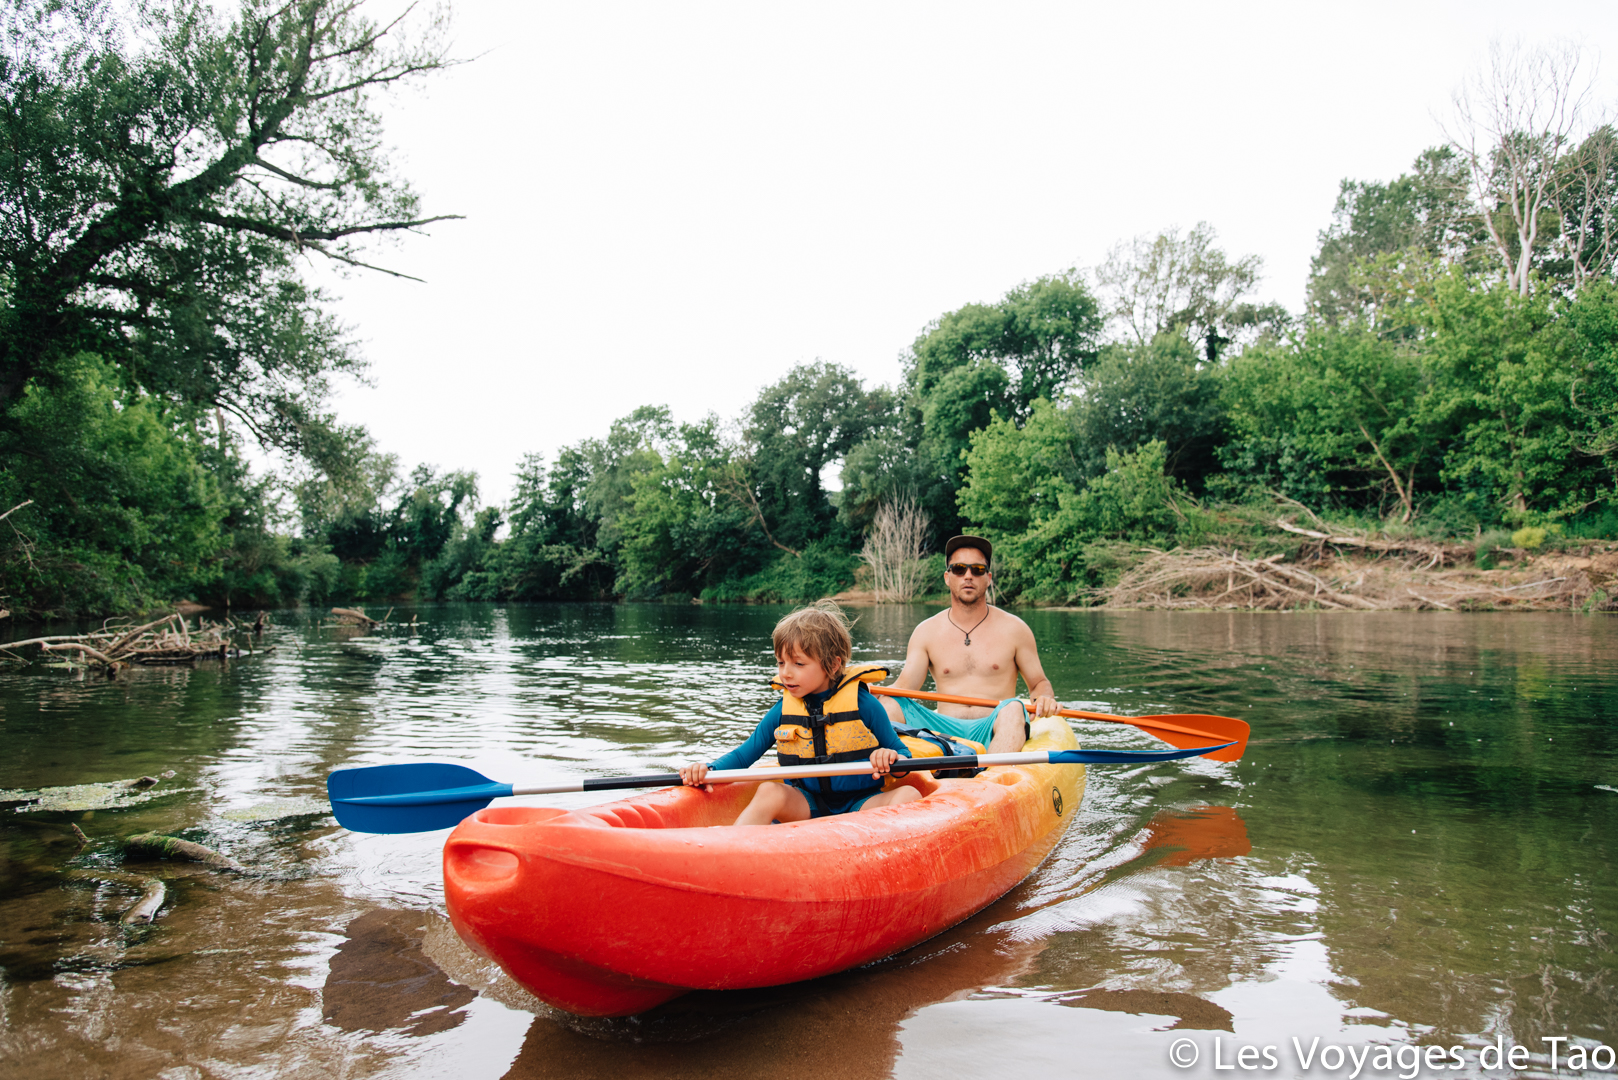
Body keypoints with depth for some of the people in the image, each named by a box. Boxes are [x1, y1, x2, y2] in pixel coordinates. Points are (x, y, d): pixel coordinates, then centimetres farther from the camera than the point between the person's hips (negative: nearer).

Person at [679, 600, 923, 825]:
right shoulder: (782, 712, 4)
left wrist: (891, 758, -21)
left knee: (908, 794, -29)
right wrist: (708, 769, -9)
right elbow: (743, 755, 10)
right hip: (806, 807, 2)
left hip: (860, 805, -1)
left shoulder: (864, 704, -4)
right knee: (769, 792, -28)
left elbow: (902, 753, 3)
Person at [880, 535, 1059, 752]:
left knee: (1013, 709, -34)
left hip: (994, 732, -1)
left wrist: (1044, 700, -12)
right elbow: (904, 686, -1)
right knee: (891, 706, -22)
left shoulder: (1013, 629, 7)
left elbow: (1039, 683, 14)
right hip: (945, 731, 2)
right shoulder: (926, 632, 9)